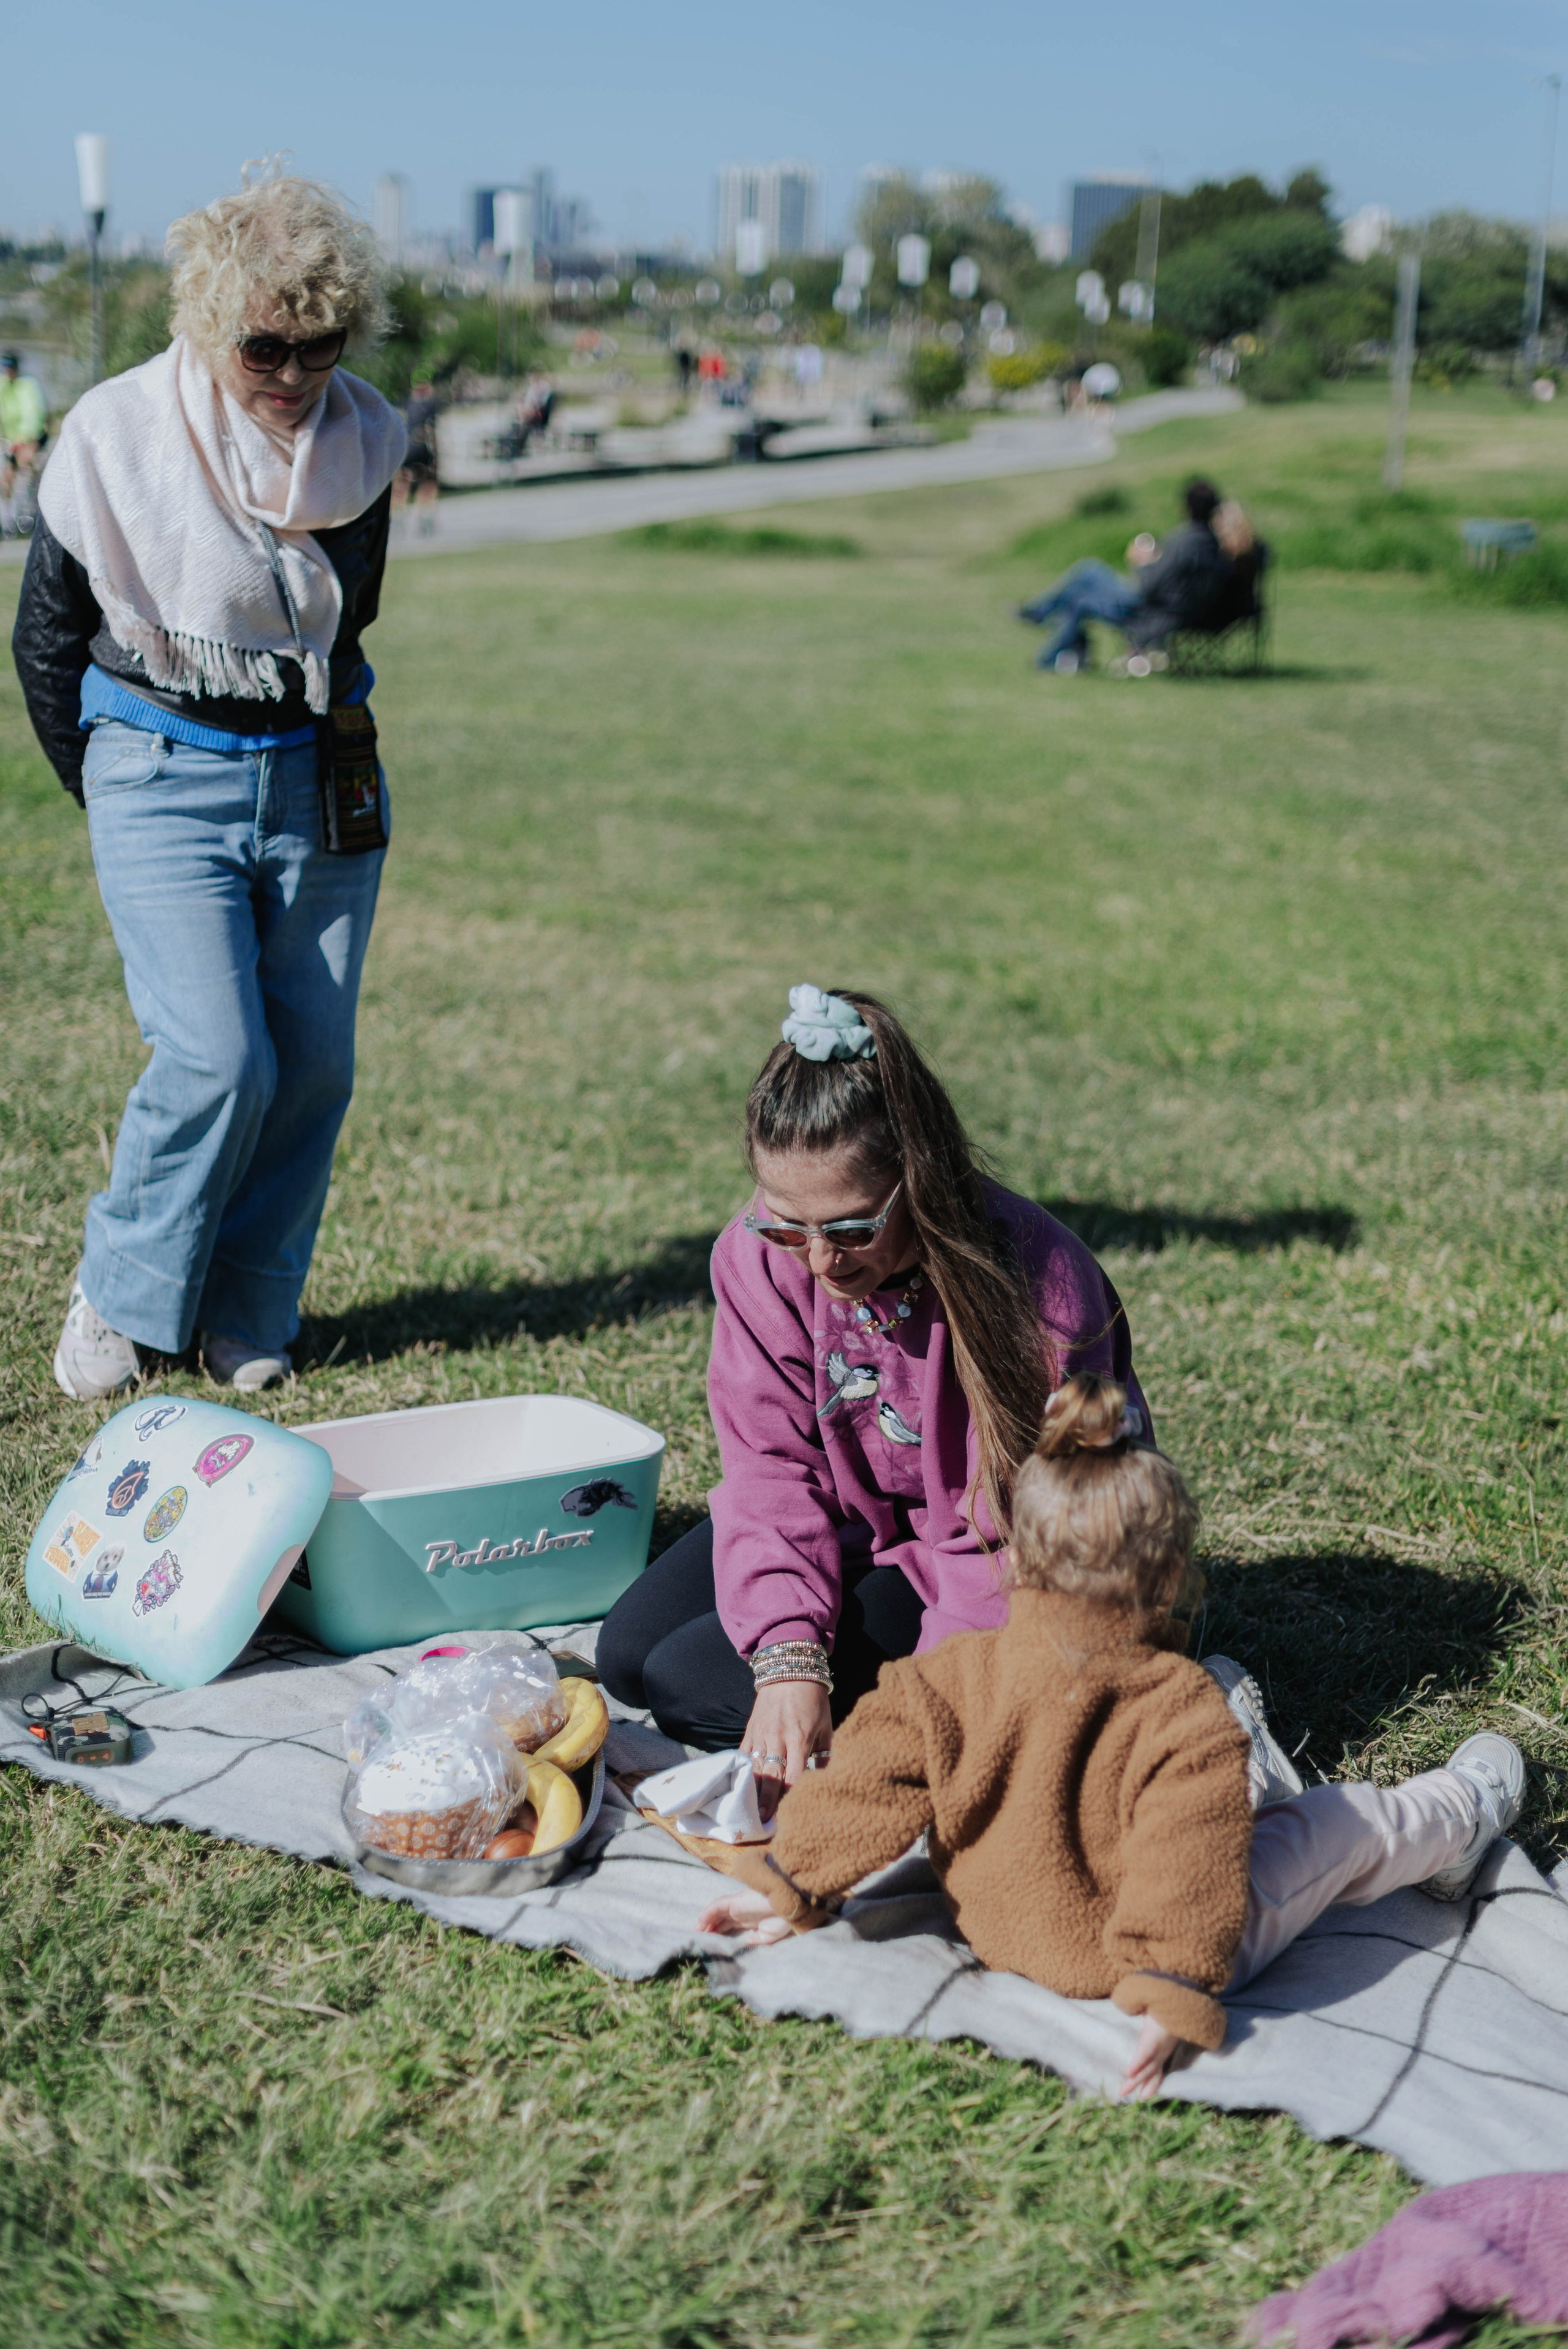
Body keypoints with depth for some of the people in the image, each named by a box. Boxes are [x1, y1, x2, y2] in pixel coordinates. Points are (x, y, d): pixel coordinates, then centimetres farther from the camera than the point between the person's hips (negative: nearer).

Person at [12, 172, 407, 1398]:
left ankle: (249, 1317, 18)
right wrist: (108, 789, 9)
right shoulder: (116, 437, -12)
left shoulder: (363, 437, -2)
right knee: (216, 1058, -15)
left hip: (319, 778, 4)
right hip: (163, 780, -3)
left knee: (314, 1061, 1)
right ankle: (119, 1296, 8)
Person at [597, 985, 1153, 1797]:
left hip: (961, 1556, -5)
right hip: (849, 1518, 6)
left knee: (694, 1683, -17)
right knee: (628, 1653, -8)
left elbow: (1013, 1538, -26)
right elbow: (772, 1467, -16)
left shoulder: (1037, 1288, -33)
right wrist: (788, 1659, -31)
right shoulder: (760, 1255, -19)